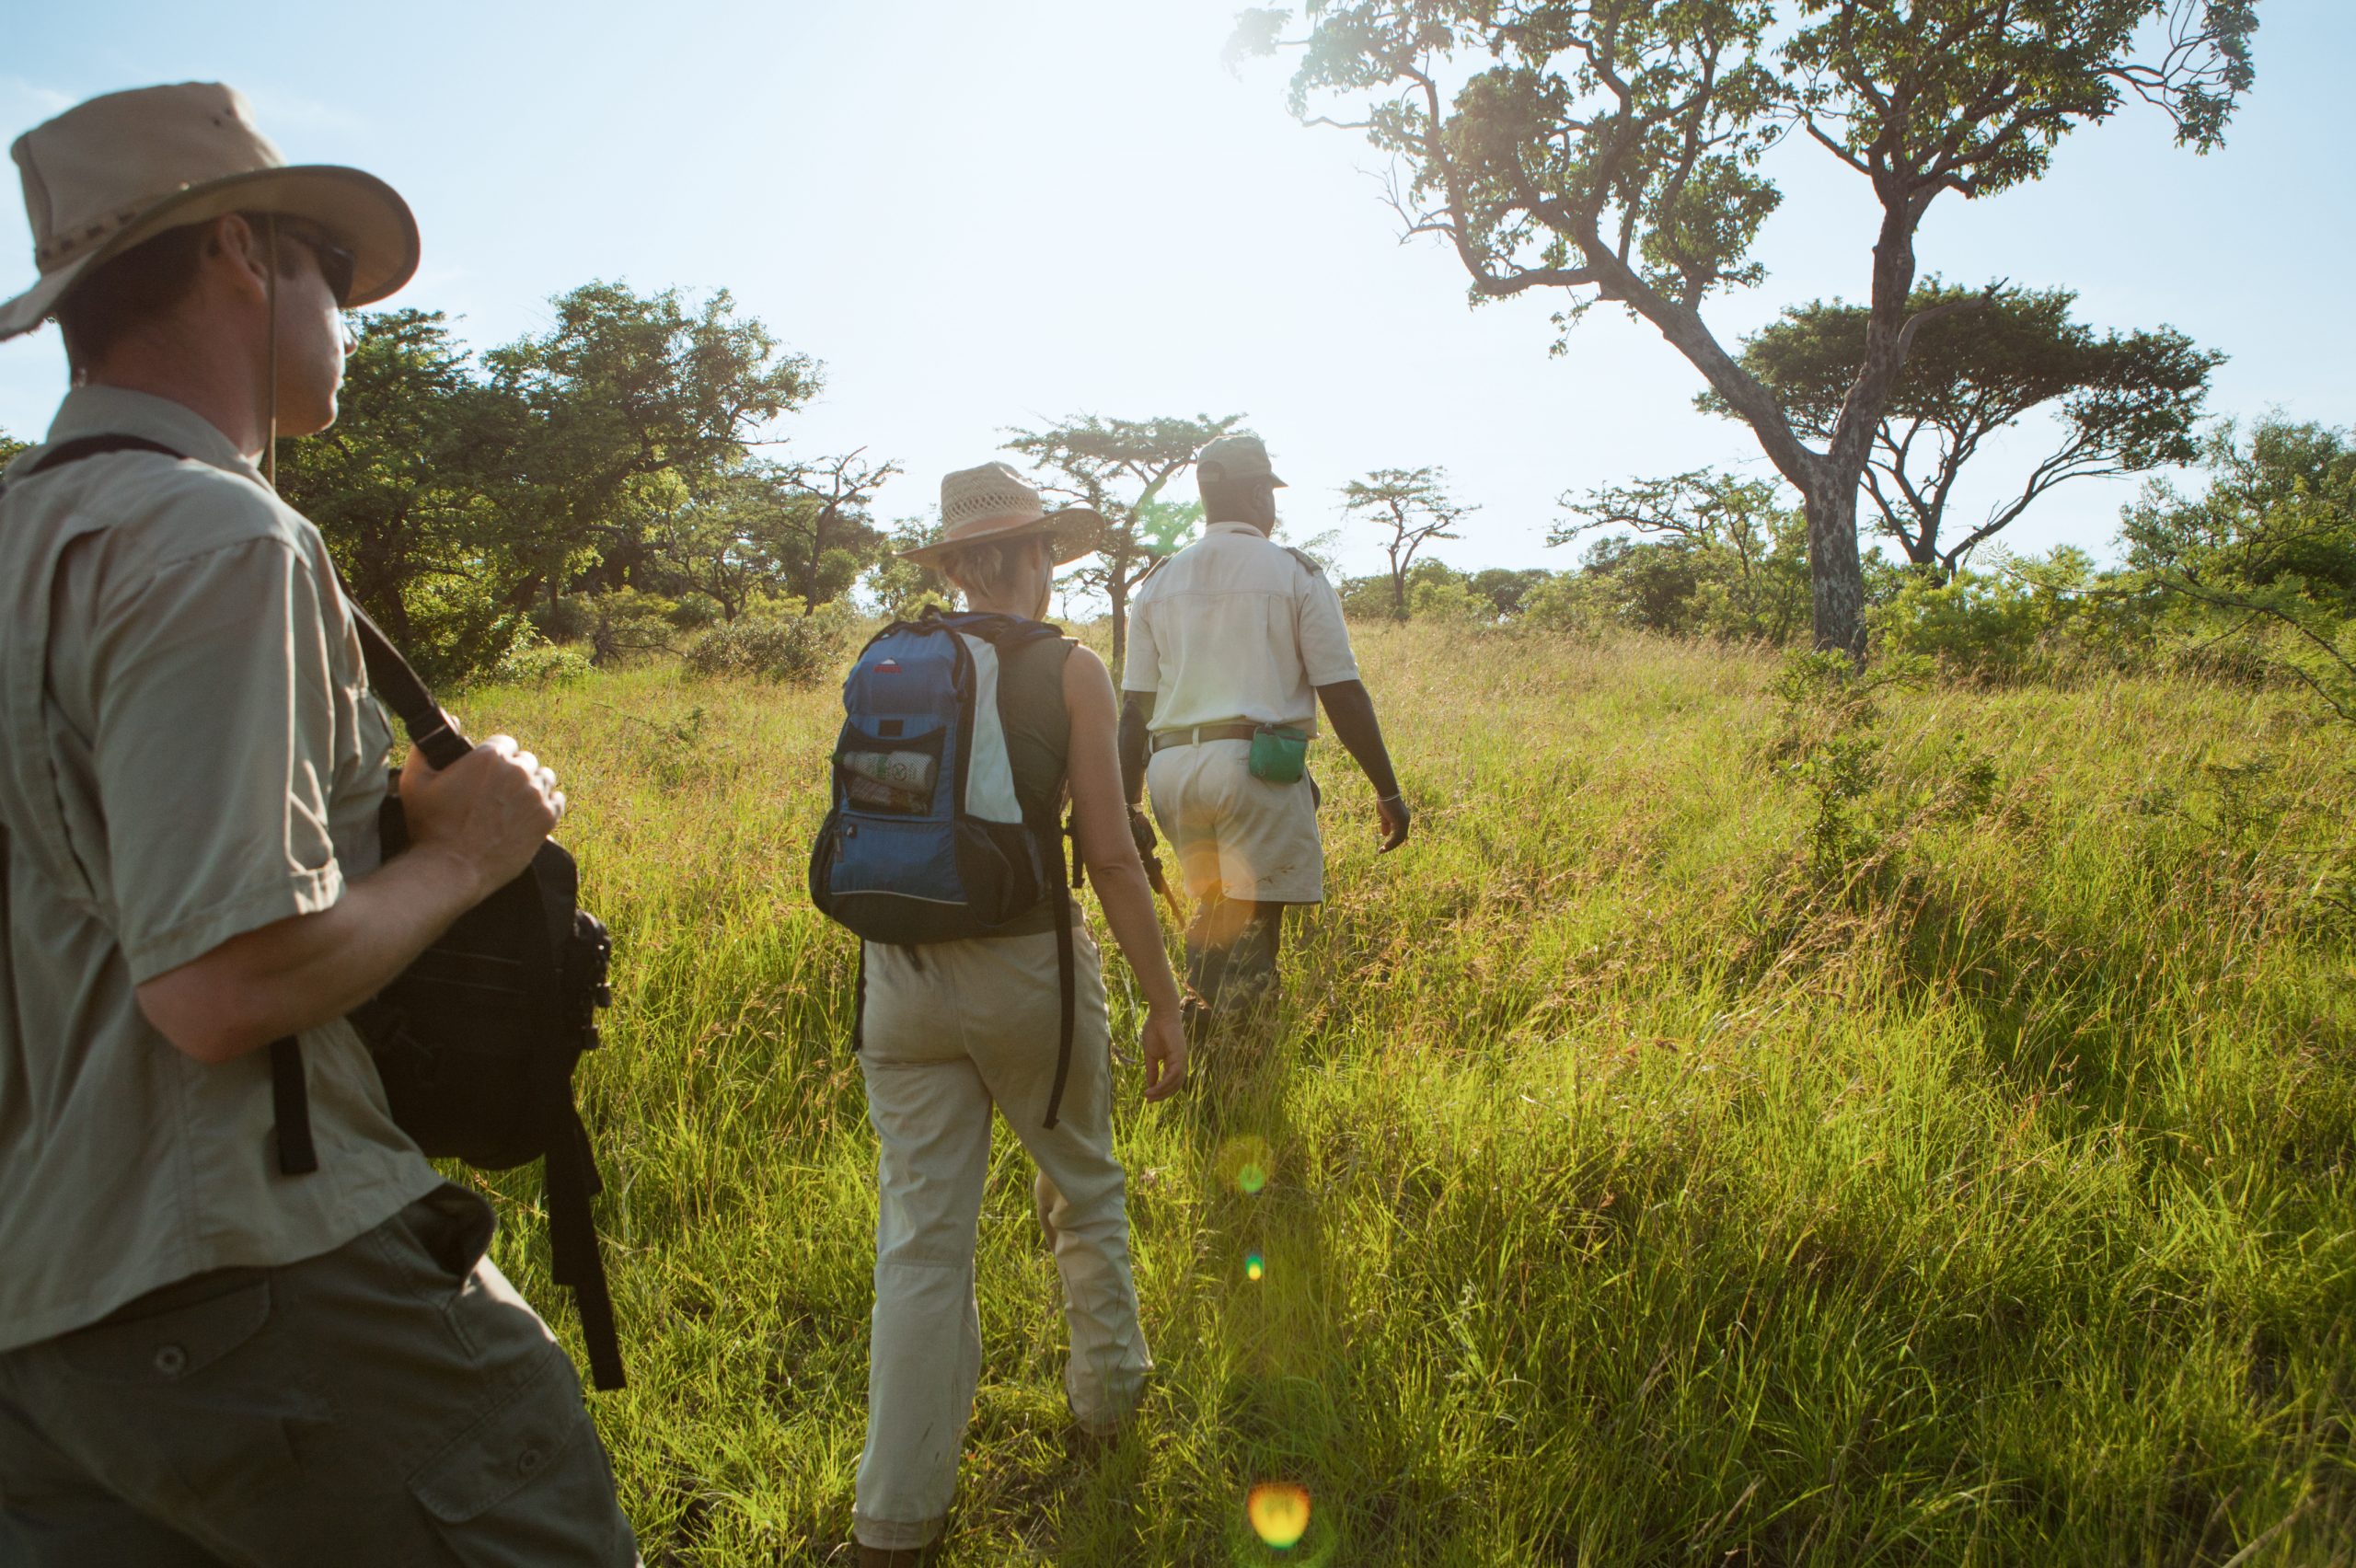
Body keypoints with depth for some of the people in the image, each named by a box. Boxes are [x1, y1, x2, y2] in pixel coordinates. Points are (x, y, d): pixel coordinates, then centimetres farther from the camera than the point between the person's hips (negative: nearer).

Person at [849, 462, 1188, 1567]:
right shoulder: (1068, 670, -7)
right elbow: (1109, 856, -10)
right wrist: (1162, 1005, -3)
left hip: (901, 973, 3)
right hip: (1024, 966, -3)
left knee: (920, 1238, 9)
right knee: (1083, 1188, 22)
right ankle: (1104, 1393, 42)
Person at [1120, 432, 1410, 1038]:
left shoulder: (1159, 583, 15)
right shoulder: (1295, 573, 3)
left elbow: (1135, 707, 12)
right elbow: (1342, 693, -2)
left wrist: (1127, 808, 16)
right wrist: (1388, 791, 3)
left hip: (1171, 769, 5)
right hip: (1257, 763, -5)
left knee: (1213, 915, 22)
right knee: (1251, 931, -4)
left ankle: (1193, 1038, 13)